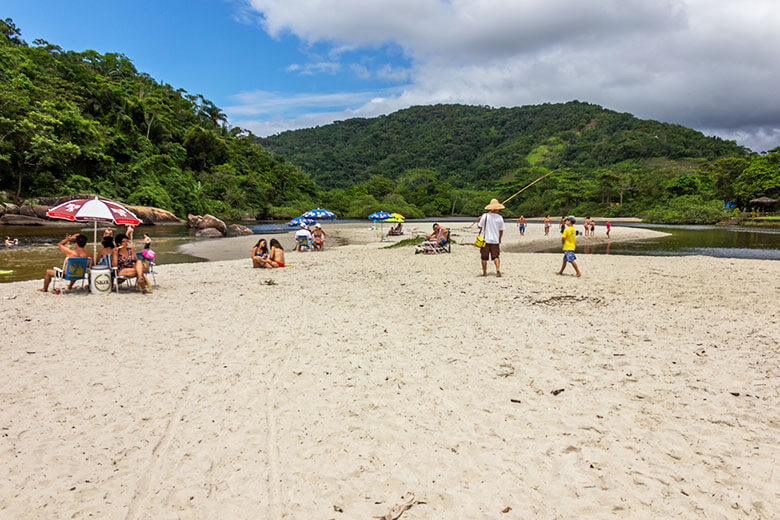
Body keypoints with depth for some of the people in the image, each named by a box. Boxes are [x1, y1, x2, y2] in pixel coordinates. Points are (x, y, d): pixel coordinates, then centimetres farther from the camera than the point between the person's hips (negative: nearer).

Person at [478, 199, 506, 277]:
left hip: (486, 240, -1)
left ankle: (484, 272, 13)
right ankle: (498, 269, -13)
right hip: (495, 240, 2)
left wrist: (480, 220, 17)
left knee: (484, 257, 9)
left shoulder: (485, 216, -9)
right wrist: (499, 239, 20)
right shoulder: (500, 217, -2)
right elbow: (501, 230, 5)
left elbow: (480, 226, -3)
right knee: (495, 256, 8)